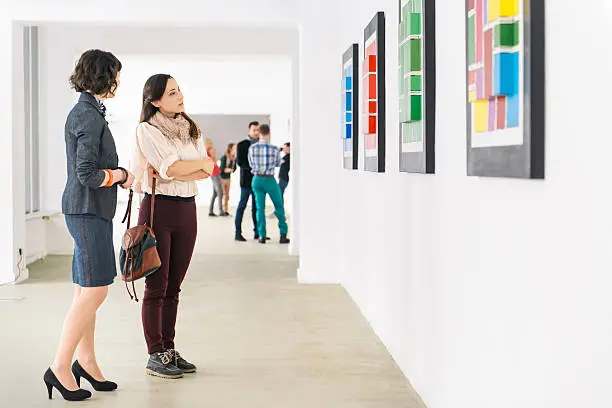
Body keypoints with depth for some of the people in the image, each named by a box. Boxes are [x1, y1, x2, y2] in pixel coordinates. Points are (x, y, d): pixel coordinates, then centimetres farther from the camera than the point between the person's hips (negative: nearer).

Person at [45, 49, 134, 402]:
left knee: (88, 291, 13)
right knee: (94, 291, -8)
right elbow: (87, 175, -22)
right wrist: (119, 174, -6)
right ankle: (60, 367, -2)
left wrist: (118, 176, 9)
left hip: (90, 211, 10)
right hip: (88, 210, -10)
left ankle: (86, 361, 21)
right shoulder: (89, 117, -16)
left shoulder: (86, 112, 15)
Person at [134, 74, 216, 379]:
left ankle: (169, 350, 18)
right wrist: (202, 162, -3)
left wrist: (174, 173, -14)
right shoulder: (147, 130, -6)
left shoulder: (191, 129, 12)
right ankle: (155, 356, 5)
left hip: (187, 209, 6)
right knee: (156, 287, -1)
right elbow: (172, 167, -18)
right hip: (158, 208, -6)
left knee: (174, 287, 11)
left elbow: (207, 172, 1)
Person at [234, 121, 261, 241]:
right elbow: (240, 162, -10)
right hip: (246, 179, -5)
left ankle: (258, 232, 11)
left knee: (256, 206, 7)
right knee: (242, 205, -3)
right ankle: (238, 233, 0)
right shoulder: (242, 145, -2)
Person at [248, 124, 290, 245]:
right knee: (279, 207, 11)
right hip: (270, 180, -2)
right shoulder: (274, 149, -11)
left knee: (260, 208, 7)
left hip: (257, 180, 2)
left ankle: (262, 236, 3)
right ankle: (283, 235, 7)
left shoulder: (252, 148, -5)